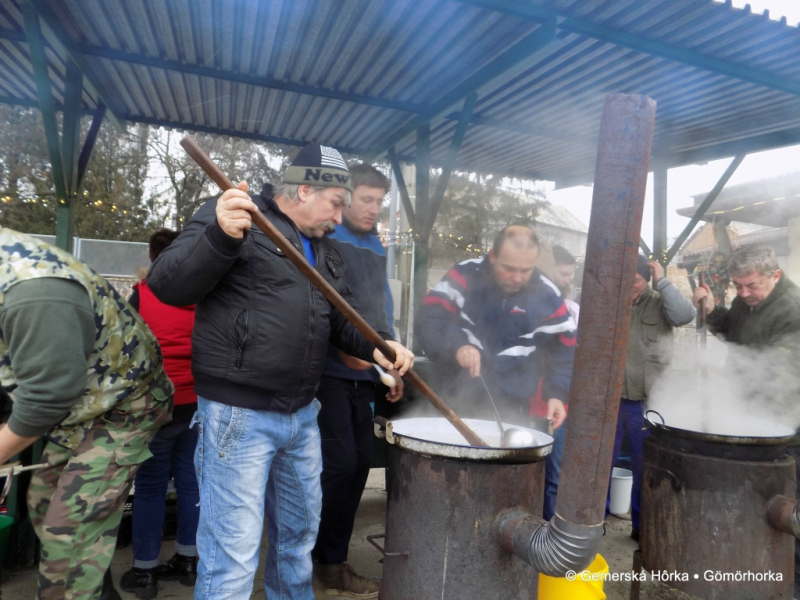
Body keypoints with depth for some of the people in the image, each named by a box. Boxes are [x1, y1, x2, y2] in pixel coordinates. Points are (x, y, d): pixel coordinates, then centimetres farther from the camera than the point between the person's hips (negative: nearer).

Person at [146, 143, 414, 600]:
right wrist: (221, 236, -35)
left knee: (299, 536, 24)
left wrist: (378, 347, -5)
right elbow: (167, 285, -18)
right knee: (232, 558, 1)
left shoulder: (326, 251, 14)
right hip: (239, 416, -7)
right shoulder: (233, 215, -9)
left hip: (302, 416, 8)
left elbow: (342, 319, 15)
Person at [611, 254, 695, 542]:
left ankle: (642, 524, 29)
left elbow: (685, 315, -21)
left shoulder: (659, 303, -2)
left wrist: (662, 281, -18)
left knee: (646, 466, 12)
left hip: (647, 400, -1)